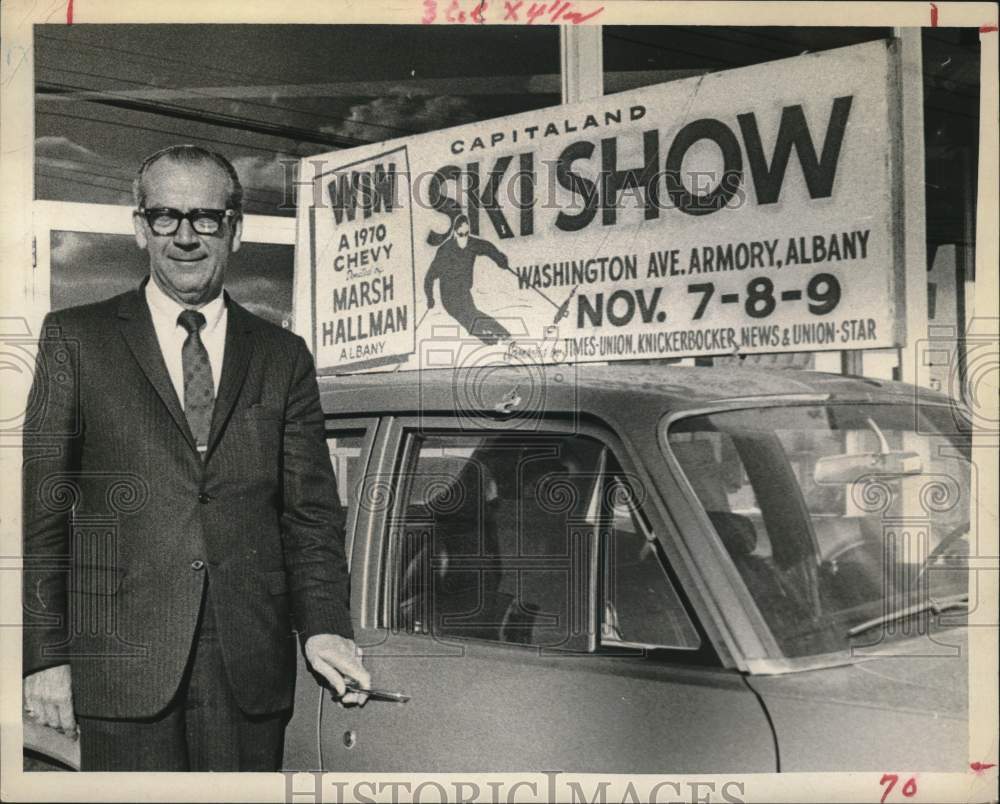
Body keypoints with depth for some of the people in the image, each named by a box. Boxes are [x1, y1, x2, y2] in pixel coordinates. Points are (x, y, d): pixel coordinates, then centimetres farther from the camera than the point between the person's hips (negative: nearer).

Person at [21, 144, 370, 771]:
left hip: (252, 667, 2)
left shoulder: (284, 356, 10)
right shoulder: (75, 339, 6)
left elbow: (311, 511, 6)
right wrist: (46, 652, -5)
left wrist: (325, 625, -8)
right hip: (123, 663, -1)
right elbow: (41, 506, 2)